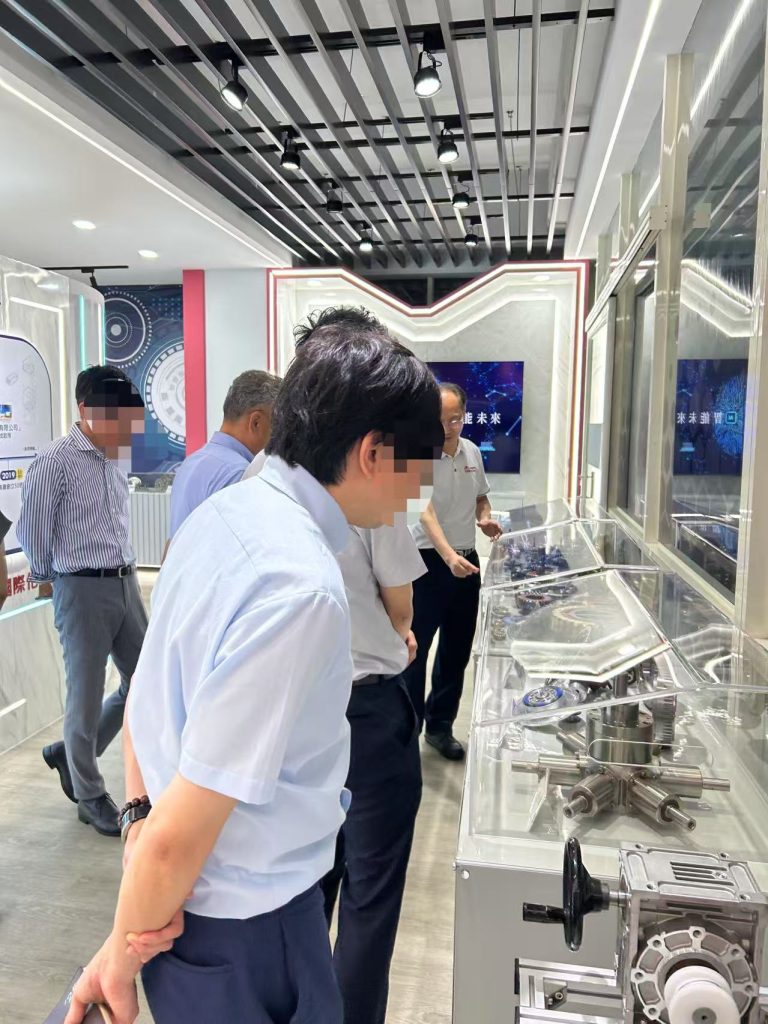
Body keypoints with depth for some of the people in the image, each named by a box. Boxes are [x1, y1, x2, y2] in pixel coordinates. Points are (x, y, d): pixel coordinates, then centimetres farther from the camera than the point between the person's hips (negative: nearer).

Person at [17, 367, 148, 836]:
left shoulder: (119, 457, 8)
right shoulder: (55, 462, -13)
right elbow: (33, 531, -5)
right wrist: (50, 578, 8)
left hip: (126, 583, 7)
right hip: (83, 589, -7)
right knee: (87, 694, 6)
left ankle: (70, 754, 33)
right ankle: (91, 797, 25)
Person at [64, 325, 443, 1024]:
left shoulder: (224, 511, -4)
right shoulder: (302, 589, -32)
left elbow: (149, 689, 5)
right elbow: (182, 830, -27)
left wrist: (139, 813, 3)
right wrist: (124, 955, -11)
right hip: (243, 924, -7)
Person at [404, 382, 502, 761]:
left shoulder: (473, 452, 6)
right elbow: (426, 513, -27)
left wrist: (485, 517, -1)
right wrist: (449, 557, -41)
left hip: (468, 560, 7)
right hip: (430, 562, -6)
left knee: (457, 651, 14)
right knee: (415, 650, 1)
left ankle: (440, 726, 30)